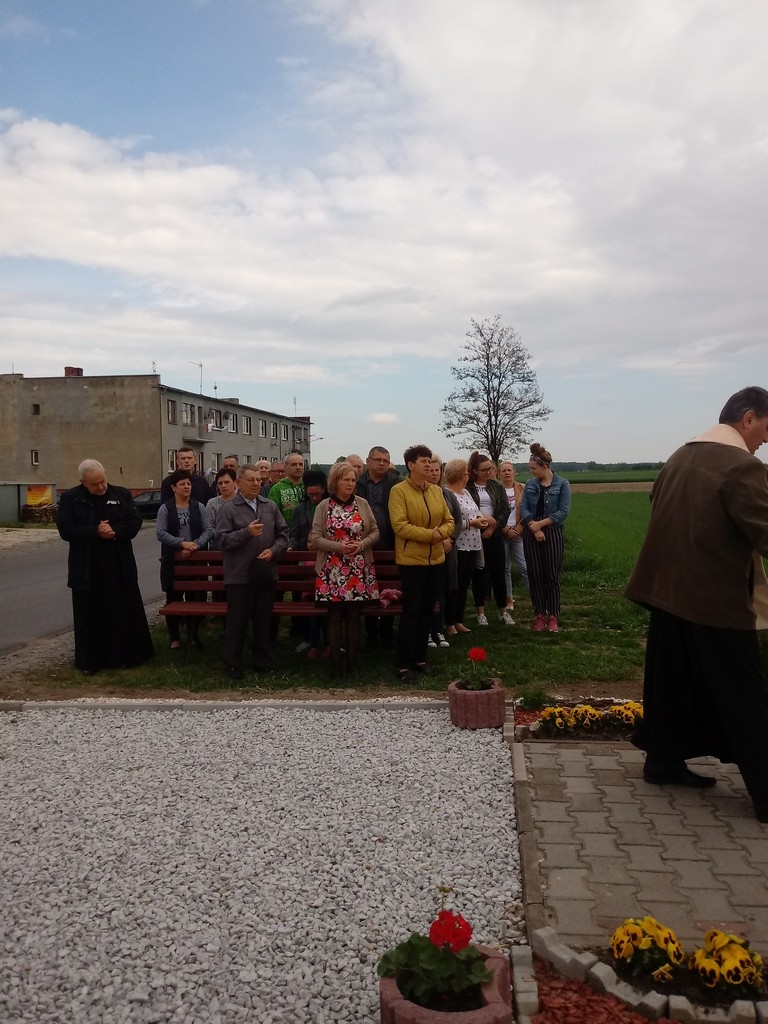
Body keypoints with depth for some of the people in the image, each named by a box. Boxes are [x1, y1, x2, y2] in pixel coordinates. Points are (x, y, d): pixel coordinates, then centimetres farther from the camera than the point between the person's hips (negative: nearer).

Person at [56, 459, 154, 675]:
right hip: (87, 569, -1)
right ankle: (89, 661, 15)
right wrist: (96, 531, -20)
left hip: (120, 566, 2)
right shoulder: (70, 499, -1)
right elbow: (66, 529, -10)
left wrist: (115, 531, -19)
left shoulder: (121, 494, 4)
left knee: (128, 612, 7)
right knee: (90, 616, 5)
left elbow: (135, 521, -1)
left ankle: (131, 654, 20)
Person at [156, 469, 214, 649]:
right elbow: (160, 533, -9)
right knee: (173, 598, 6)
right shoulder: (165, 508, 1)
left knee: (196, 597, 1)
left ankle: (192, 634, 17)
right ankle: (174, 637, 18)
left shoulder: (199, 507, 5)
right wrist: (182, 543, -18)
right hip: (172, 560, -1)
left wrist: (195, 544, -15)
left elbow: (209, 530, 1)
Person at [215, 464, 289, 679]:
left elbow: (283, 532, 10)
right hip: (239, 575, -4)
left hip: (265, 574, 4)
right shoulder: (228, 509, -3)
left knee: (264, 620, 12)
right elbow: (222, 540, -11)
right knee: (237, 621, 2)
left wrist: (273, 550, -7)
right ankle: (233, 666, 12)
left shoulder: (270, 506, 10)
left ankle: (263, 661, 24)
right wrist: (246, 532, -21)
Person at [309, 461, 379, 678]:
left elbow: (375, 532, 9)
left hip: (359, 570, 2)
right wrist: (338, 547, -16)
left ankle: (352, 661, 16)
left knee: (354, 616, 6)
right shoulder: (324, 506, 0)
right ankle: (336, 663, 11)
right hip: (333, 571, -2)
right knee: (335, 617, 2)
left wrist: (362, 544, -10)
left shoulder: (362, 504, 6)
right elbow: (315, 539, -4)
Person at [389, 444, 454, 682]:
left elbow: (449, 521, 10)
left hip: (435, 559, 6)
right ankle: (404, 664, 1)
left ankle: (420, 658, 22)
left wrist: (441, 532, -12)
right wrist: (429, 534, -20)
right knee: (411, 611, -6)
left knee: (427, 610, 12)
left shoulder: (436, 491, 10)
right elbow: (400, 525, -18)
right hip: (411, 559, -6)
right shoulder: (399, 491, -9)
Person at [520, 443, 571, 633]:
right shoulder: (530, 484, 7)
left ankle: (552, 617, 7)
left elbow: (563, 512, -11)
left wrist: (541, 524, -14)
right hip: (531, 534, 3)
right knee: (535, 576, 4)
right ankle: (539, 615, 13)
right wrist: (534, 527, -14)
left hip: (552, 534, -3)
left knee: (552, 576, 0)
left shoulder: (562, 484, -4)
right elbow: (523, 508, 0)